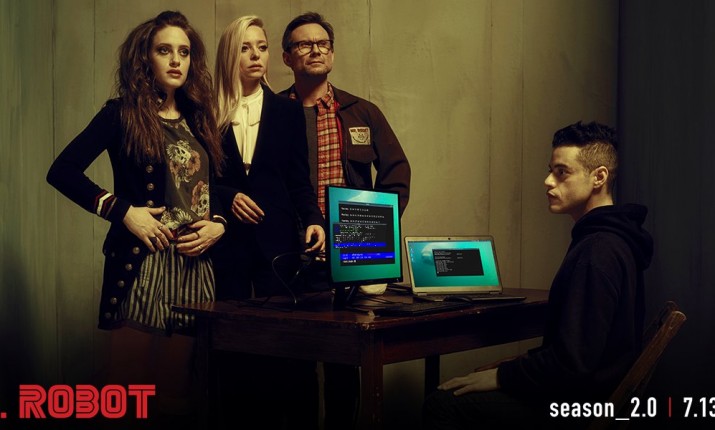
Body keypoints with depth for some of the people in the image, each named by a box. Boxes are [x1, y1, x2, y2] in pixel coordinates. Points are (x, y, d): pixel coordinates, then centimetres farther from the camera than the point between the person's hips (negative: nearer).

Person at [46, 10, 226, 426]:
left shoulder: (200, 121, 16)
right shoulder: (123, 114, 1)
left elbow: (216, 190, 21)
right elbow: (62, 171, -7)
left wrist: (219, 225, 0)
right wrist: (123, 211, -13)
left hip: (196, 267, 5)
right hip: (141, 265, -4)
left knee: (178, 394, 8)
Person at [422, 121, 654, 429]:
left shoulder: (597, 252, -23)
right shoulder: (612, 240, 11)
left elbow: (574, 361, -26)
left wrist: (503, 376, -14)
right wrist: (513, 366, 11)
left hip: (578, 403, -10)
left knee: (441, 405, -16)